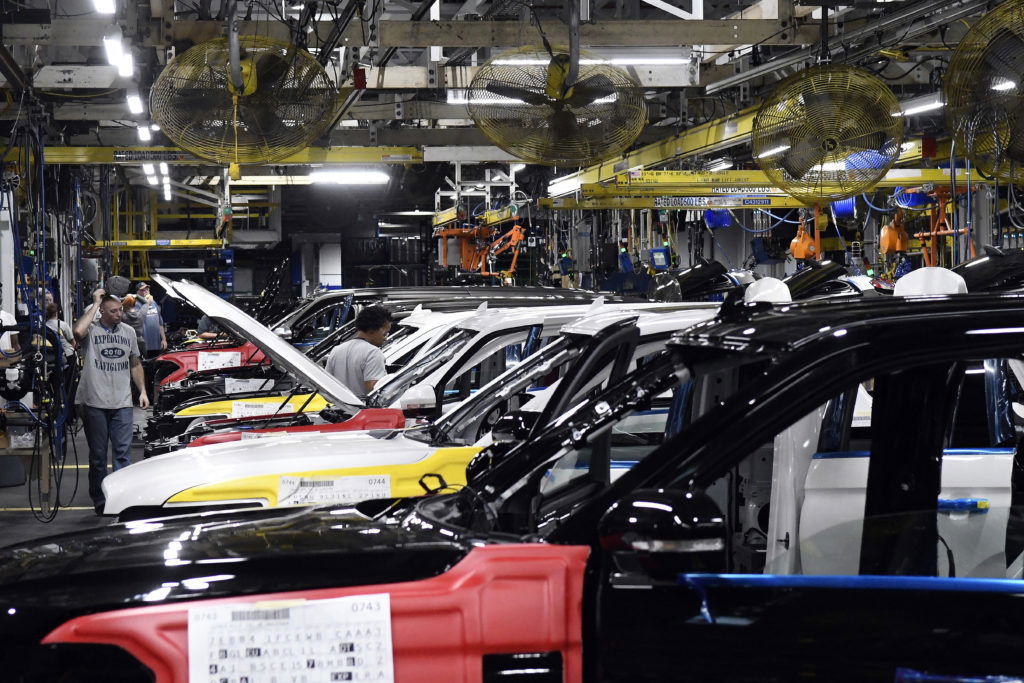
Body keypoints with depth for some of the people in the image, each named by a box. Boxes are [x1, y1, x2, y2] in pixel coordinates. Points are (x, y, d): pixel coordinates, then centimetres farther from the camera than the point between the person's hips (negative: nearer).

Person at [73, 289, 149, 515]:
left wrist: (142, 391, 12)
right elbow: (78, 331, -28)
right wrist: (95, 304, -16)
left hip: (122, 403, 3)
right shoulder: (92, 330, -2)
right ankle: (99, 501, 14)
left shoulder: (128, 332, 13)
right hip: (94, 402, -3)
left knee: (123, 452, -2)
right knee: (98, 454, 6)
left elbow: (135, 364, 22)